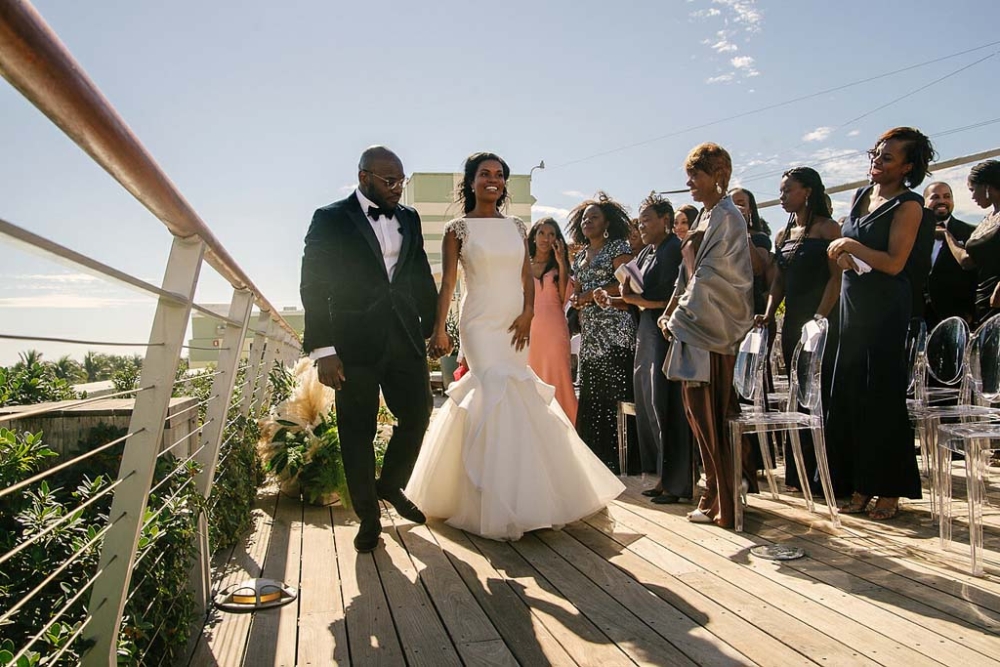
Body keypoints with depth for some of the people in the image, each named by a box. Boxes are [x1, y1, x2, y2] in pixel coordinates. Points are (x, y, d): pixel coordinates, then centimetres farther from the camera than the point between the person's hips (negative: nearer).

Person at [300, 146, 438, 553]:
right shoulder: (330, 219, -1)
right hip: (355, 344, -4)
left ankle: (390, 486, 34)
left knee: (417, 416, 8)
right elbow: (314, 286, -6)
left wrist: (435, 328, 10)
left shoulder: (409, 219, 13)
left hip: (406, 339, 5)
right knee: (358, 431, 5)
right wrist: (323, 350, -12)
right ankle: (368, 517, 21)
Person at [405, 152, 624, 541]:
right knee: (498, 398, -13)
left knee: (513, 399, 7)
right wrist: (439, 329, -14)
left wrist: (528, 313, -5)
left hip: (516, 325, 5)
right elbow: (447, 282, -5)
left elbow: (528, 276, 11)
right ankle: (501, 509, -3)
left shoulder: (517, 227, 13)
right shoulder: (458, 229, 0)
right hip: (480, 325, -4)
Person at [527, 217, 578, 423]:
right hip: (529, 329, 2)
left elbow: (564, 298, -6)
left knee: (555, 378, -4)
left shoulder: (558, 266, 10)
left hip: (554, 329, -2)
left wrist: (562, 264, -7)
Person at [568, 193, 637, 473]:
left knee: (613, 396, -9)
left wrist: (591, 295, -9)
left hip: (614, 332, -7)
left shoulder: (618, 247, 1)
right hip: (589, 336, 7)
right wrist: (575, 298, 4)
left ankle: (616, 463, -2)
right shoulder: (580, 257, 22)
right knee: (590, 398, 6)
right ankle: (596, 459, 13)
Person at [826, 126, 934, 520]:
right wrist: (843, 257, -3)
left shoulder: (908, 205, -8)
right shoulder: (861, 196, 15)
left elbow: (894, 263, -16)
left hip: (886, 308, -7)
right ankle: (860, 486, 16)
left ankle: (888, 491, 9)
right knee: (849, 394, 6)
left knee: (882, 396, -3)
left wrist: (852, 246, -11)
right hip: (853, 303, 7)